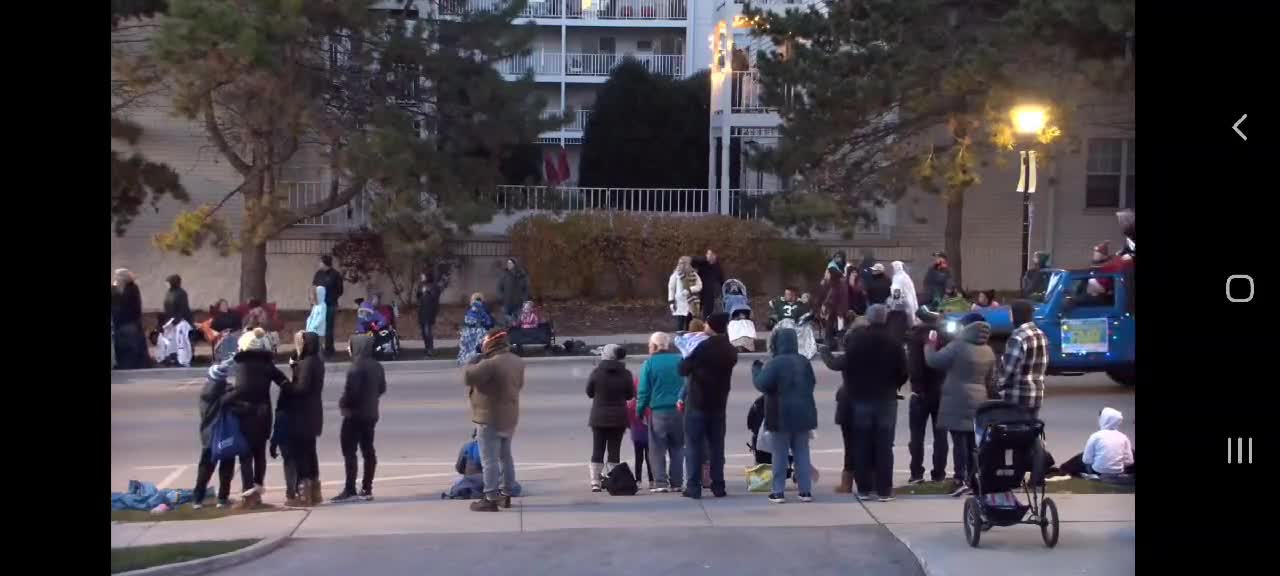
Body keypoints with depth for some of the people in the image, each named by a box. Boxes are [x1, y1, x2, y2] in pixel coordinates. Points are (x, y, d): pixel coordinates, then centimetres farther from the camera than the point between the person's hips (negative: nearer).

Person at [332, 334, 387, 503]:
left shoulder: (355, 367, -18)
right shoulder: (377, 366, 8)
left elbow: (351, 391, -22)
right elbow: (382, 388, 14)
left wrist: (342, 403, -5)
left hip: (354, 414, -8)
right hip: (371, 414, 8)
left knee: (349, 452, -4)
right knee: (368, 451, 10)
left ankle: (350, 490, -6)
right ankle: (366, 489, 13)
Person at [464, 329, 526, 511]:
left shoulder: (491, 364, -24)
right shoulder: (517, 362, 5)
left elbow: (468, 376, -25)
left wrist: (474, 363, -8)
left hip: (491, 419, -9)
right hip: (509, 417, 9)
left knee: (490, 459, -4)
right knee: (505, 456, 19)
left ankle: (491, 498, -4)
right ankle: (506, 494, 26)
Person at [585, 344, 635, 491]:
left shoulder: (597, 372, -9)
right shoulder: (625, 374, -6)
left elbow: (589, 392, 1)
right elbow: (629, 395, 3)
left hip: (599, 417, 0)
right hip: (619, 418, 0)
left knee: (597, 450, 7)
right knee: (614, 450, 5)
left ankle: (595, 483, 4)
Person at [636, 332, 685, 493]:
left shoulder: (649, 363, -5)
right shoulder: (680, 361, 3)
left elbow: (644, 391, -6)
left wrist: (639, 411, 4)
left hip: (658, 412, -3)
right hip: (679, 411, 3)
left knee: (657, 449, 4)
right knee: (677, 449, 12)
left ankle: (662, 483, -5)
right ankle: (676, 483, 9)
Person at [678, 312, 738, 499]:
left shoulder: (703, 348, -16)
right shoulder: (730, 351, 3)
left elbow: (683, 370, -11)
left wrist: (687, 358, 8)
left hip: (697, 404, -5)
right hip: (718, 405, 5)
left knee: (694, 445, 0)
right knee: (717, 445, 10)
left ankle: (694, 487, -3)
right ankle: (718, 486, 8)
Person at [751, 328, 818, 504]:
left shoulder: (775, 363, -15)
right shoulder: (804, 362, 6)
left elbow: (762, 384, -19)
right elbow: (812, 383, 14)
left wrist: (756, 369, -4)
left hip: (781, 415, -5)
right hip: (803, 414, 5)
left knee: (780, 453, 2)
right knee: (802, 452, 10)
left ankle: (778, 491, 0)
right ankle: (805, 490, 8)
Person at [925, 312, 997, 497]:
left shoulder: (958, 346, -12)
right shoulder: (989, 352, 9)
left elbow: (933, 361, -7)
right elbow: (990, 380, 17)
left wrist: (930, 344, 10)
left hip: (957, 401, -6)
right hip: (978, 402, 6)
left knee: (959, 442, -6)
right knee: (974, 444, 8)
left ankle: (962, 480, -12)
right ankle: (973, 480, 9)